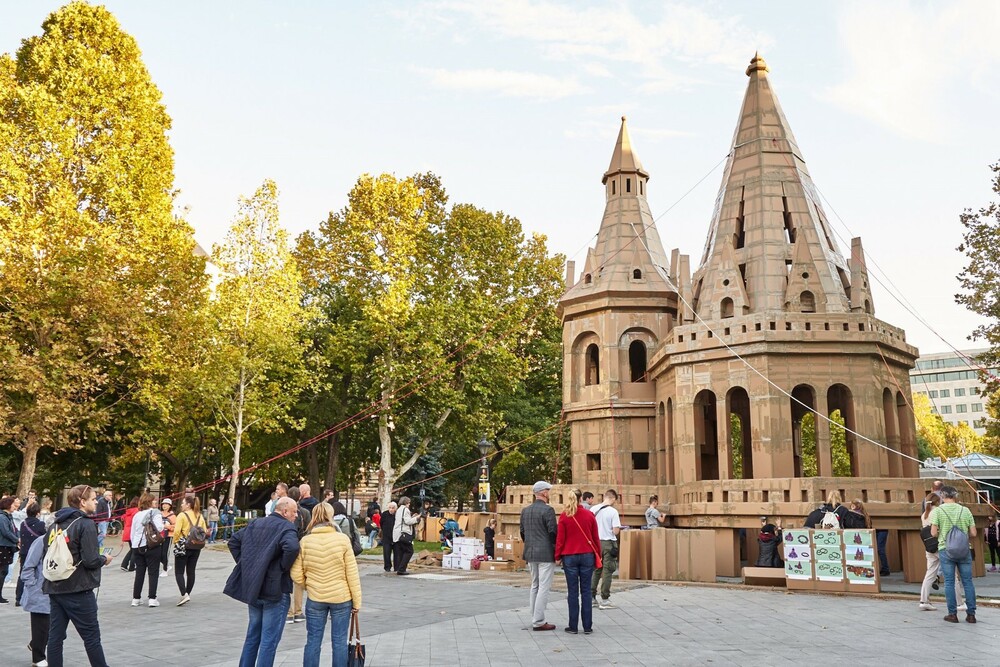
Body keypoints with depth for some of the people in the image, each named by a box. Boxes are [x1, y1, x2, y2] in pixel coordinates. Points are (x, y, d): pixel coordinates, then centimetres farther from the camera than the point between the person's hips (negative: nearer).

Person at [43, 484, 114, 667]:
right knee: (92, 637, 3)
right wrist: (105, 559, 0)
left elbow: (45, 556, 14)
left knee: (55, 636, 8)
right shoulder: (85, 524, -13)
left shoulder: (55, 524, 10)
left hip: (54, 589, 7)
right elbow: (90, 560, -19)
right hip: (78, 590, -7)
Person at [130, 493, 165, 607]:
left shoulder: (136, 515, 12)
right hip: (152, 546, -5)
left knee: (139, 573, 12)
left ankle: (136, 598, 14)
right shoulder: (155, 513, -4)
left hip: (137, 547, 5)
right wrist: (165, 524, 2)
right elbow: (159, 528, -18)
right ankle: (152, 598, -2)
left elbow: (132, 533, 14)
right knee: (153, 573, 1)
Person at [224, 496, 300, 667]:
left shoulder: (254, 524, 10)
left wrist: (245, 564, 13)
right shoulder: (286, 527, -13)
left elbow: (233, 542, 16)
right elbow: (292, 548, -32)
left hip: (252, 586, 7)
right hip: (275, 589, -7)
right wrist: (283, 568, -16)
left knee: (253, 635, 20)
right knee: (269, 639, 0)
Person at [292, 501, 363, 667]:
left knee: (313, 641, 10)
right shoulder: (342, 539, -9)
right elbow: (352, 574, -8)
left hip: (315, 598, 1)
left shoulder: (305, 541, -6)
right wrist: (357, 601, 0)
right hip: (341, 597, -1)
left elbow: (296, 575, -3)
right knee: (339, 641, 8)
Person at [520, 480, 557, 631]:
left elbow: (522, 532, 12)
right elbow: (553, 532, -16)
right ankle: (539, 622, -2)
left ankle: (535, 619, 21)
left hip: (531, 554, 7)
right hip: (546, 554, -7)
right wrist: (557, 550, -4)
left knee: (534, 586, 16)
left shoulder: (525, 511, 8)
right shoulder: (548, 510, -13)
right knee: (544, 588, -3)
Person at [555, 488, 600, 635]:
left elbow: (560, 538, -3)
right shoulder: (589, 515, -1)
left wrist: (558, 556, 7)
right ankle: (587, 626, 7)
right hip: (587, 556, 1)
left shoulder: (564, 516, -4)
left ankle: (573, 626, 6)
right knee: (586, 591, 6)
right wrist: (597, 554, 14)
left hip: (569, 557, -1)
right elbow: (596, 537, 4)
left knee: (572, 591, 4)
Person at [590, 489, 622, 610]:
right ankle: (604, 600, 6)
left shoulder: (593, 509, 1)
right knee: (607, 572, 3)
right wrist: (619, 529, 7)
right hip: (608, 543, -4)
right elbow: (616, 531, -14)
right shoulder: (613, 511, -12)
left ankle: (591, 597, 20)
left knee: (596, 570, 17)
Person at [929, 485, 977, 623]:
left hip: (946, 549, -2)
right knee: (968, 582, 8)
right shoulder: (965, 510, 2)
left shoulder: (937, 510, -4)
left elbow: (934, 533, -8)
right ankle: (971, 614, 11)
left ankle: (953, 614, 6)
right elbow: (973, 533, 2)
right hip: (964, 550, 2)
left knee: (949, 582, 4)